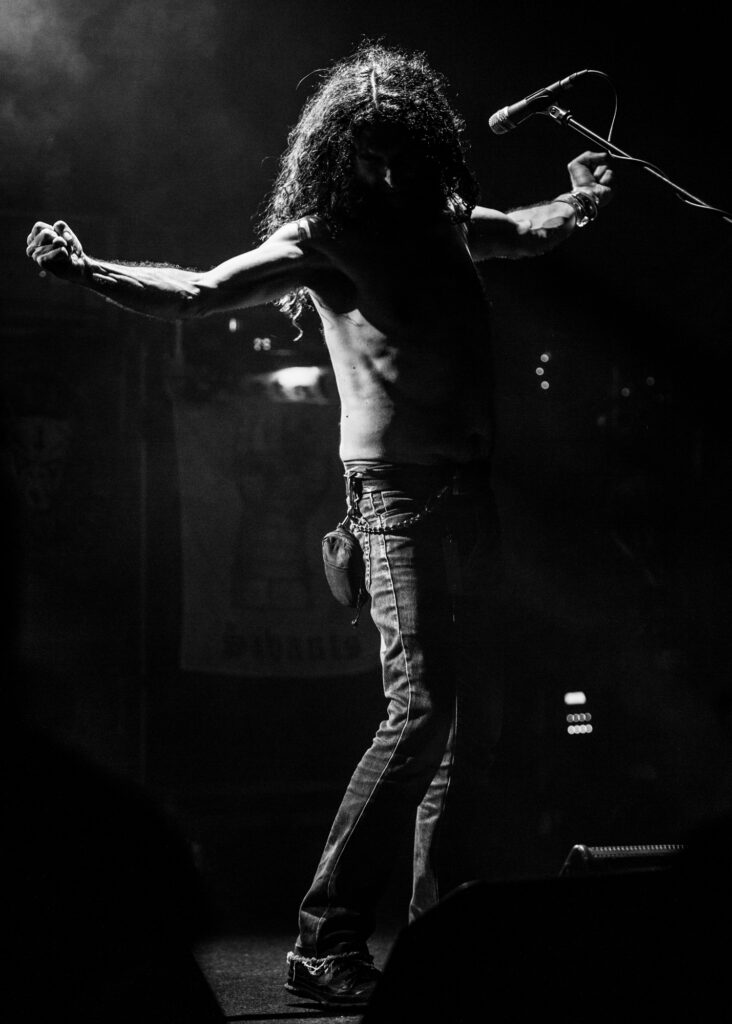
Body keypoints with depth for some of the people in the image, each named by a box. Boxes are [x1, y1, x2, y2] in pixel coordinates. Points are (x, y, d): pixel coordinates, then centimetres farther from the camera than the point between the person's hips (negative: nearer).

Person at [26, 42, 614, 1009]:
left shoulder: (446, 221, 13)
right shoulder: (322, 237, -2)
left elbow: (529, 230, 35)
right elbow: (193, 294, -7)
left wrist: (581, 199, 18)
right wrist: (89, 271, -18)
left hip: (471, 485, 7)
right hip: (398, 488, -7)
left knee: (477, 706, 10)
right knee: (422, 703, -17)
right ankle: (326, 941, -14)